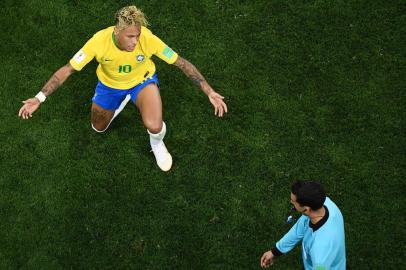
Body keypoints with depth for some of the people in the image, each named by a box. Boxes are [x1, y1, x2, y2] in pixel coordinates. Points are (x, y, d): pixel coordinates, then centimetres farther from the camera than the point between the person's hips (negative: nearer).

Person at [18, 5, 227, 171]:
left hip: (142, 81, -2)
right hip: (110, 84, 2)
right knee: (98, 128, 21)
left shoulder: (147, 38, -36)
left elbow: (181, 63, -28)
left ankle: (157, 143, 11)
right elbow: (68, 69, -27)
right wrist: (39, 99, -33)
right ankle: (121, 101, 48)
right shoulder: (100, 40, -35)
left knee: (154, 126, -28)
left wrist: (210, 93, -32)